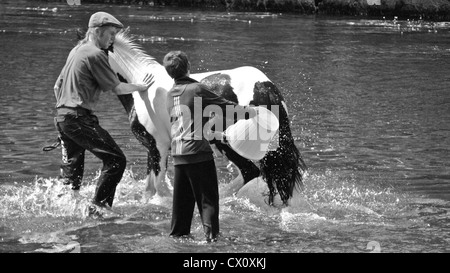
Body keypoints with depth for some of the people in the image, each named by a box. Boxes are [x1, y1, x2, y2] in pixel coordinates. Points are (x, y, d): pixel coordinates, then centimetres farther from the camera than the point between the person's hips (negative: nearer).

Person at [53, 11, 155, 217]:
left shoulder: (76, 51, 18)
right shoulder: (95, 54, -10)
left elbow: (57, 86, 24)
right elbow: (116, 88, -9)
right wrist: (141, 87, 6)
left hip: (62, 116, 10)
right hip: (80, 118, -10)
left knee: (72, 167, 16)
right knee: (116, 160, -8)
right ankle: (98, 207, -11)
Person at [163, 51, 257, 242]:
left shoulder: (170, 94, 13)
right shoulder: (196, 89, -7)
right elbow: (226, 106, -4)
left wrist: (213, 134, 32)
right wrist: (252, 112, 8)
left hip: (178, 153, 6)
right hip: (198, 152, -6)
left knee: (182, 198, 13)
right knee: (208, 197, -2)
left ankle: (178, 234, 14)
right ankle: (211, 234, -9)